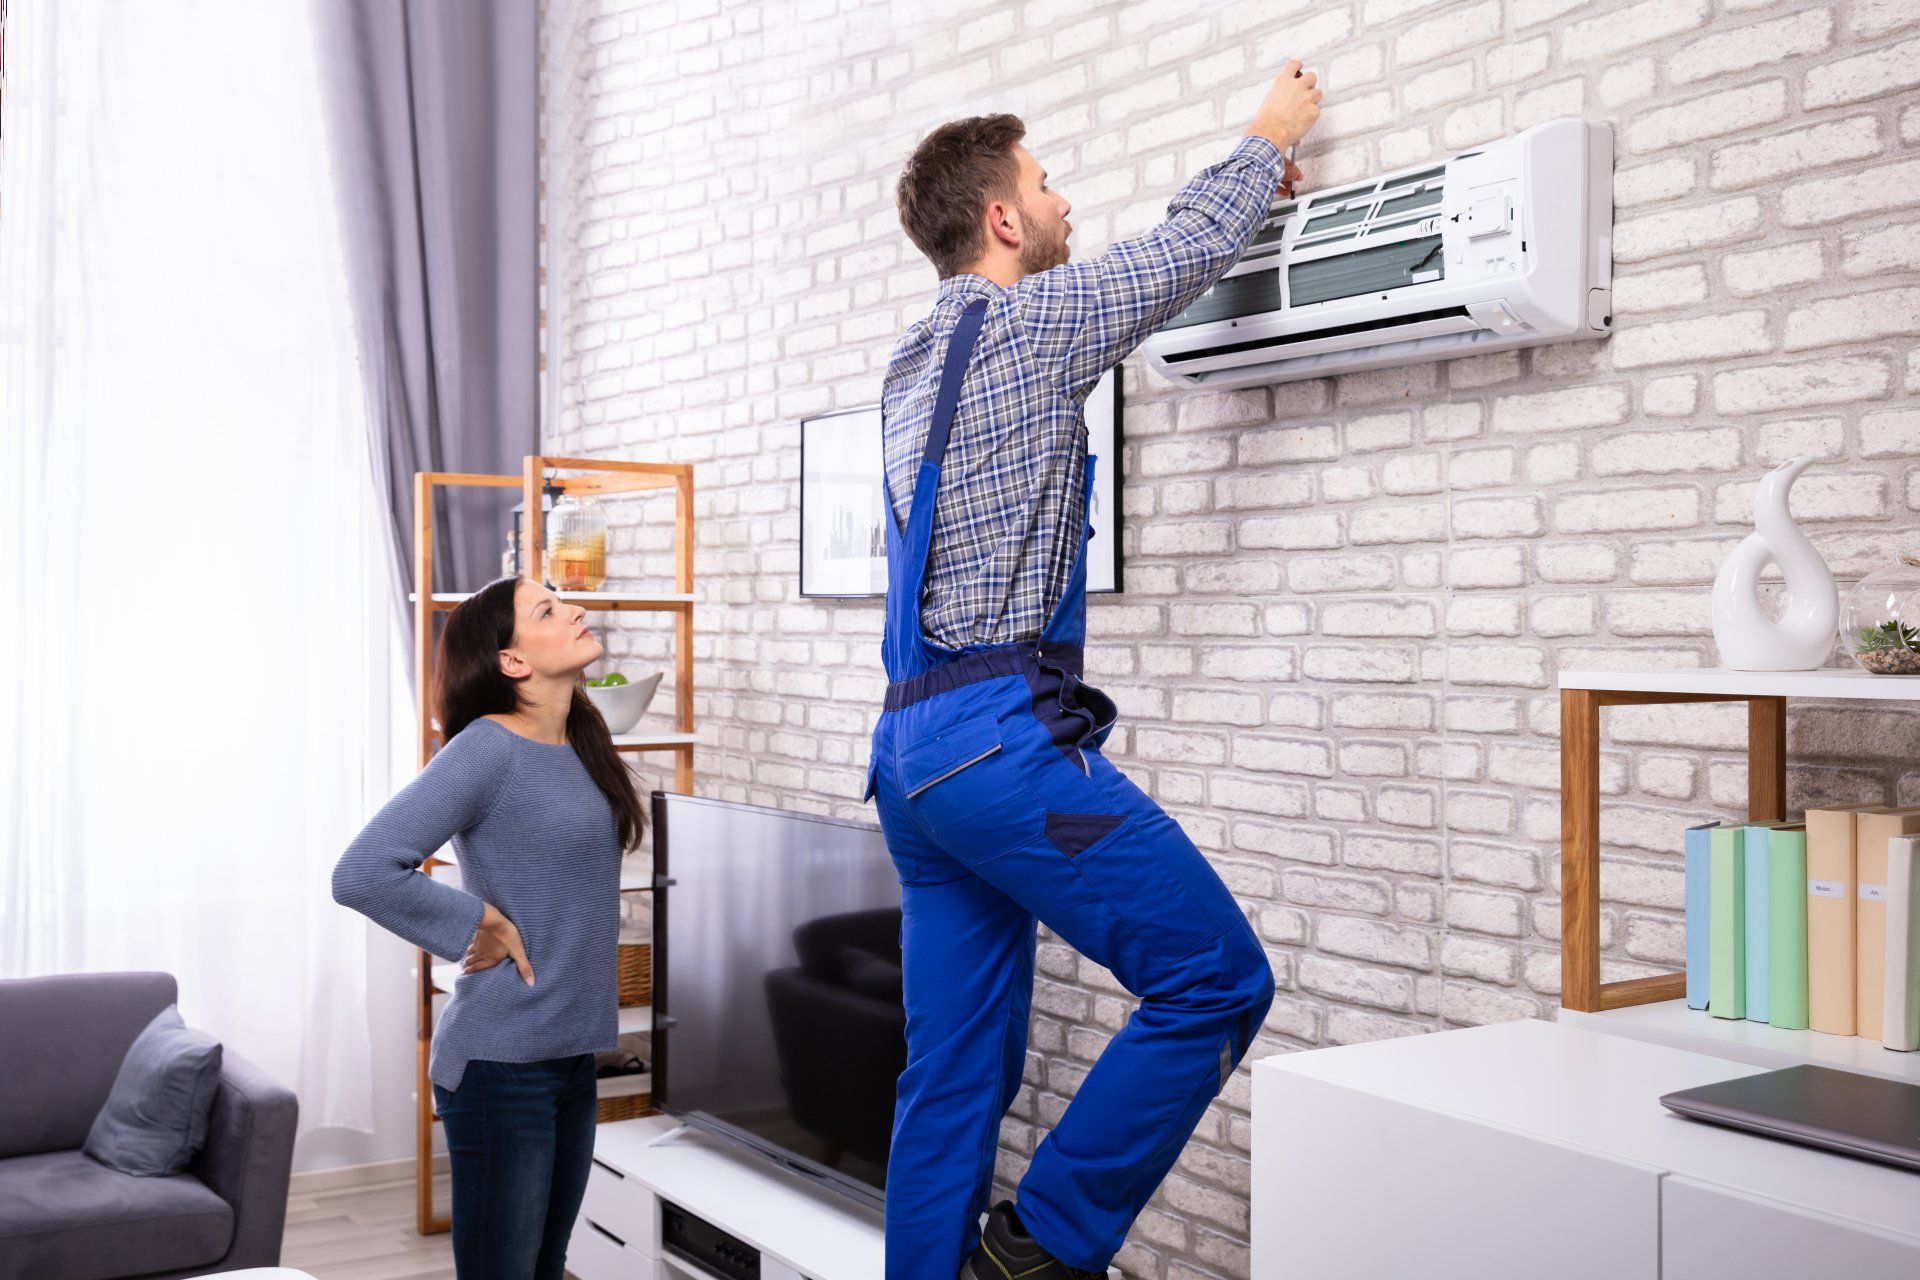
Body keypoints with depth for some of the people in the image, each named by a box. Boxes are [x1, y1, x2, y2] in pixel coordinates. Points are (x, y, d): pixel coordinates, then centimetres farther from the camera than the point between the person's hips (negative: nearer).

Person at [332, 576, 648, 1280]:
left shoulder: (581, 746, 8)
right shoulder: (487, 749, -17)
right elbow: (361, 874, -26)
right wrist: (478, 926, -17)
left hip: (571, 1057, 8)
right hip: (500, 1063, -8)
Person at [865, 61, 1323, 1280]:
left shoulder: (917, 358, 22)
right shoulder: (1026, 322, -4)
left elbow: (1142, 271, 34)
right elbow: (1187, 256, 8)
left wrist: (1247, 190, 41)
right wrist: (1269, 138, 27)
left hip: (914, 746, 10)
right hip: (1004, 735, -10)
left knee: (954, 1079, 11)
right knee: (1217, 980, -4)